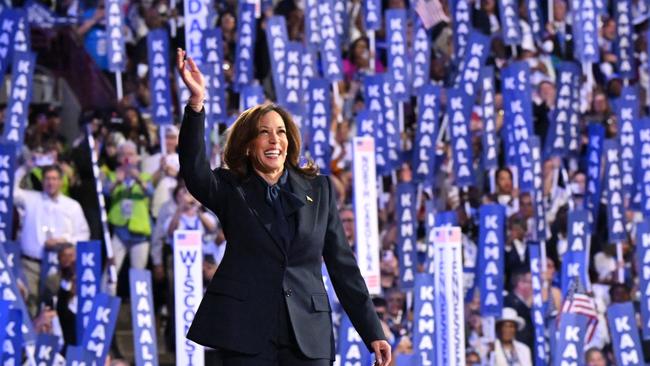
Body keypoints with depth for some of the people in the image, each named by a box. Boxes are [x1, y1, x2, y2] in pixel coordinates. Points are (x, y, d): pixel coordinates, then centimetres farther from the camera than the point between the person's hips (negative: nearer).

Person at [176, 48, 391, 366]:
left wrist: (372, 333, 9)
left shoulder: (319, 190, 13)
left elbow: (343, 265, 13)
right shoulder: (231, 190, 7)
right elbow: (193, 170, -14)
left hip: (308, 337, 2)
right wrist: (197, 101, -27)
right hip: (248, 335, -2)